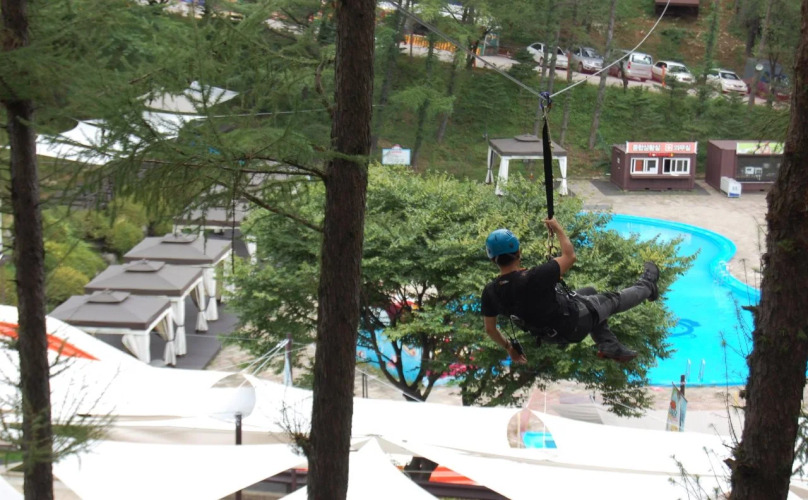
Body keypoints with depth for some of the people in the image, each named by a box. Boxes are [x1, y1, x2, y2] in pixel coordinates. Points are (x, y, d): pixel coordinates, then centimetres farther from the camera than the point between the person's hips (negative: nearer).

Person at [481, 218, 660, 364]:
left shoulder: (490, 292, -20)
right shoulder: (534, 278, -39)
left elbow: (490, 329, -4)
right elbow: (570, 256, -22)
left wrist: (509, 347, 14)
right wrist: (558, 228, -8)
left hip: (550, 334, 7)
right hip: (574, 323, -7)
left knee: (590, 292, 29)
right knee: (613, 299, 20)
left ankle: (608, 345, 28)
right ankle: (646, 286, 49)